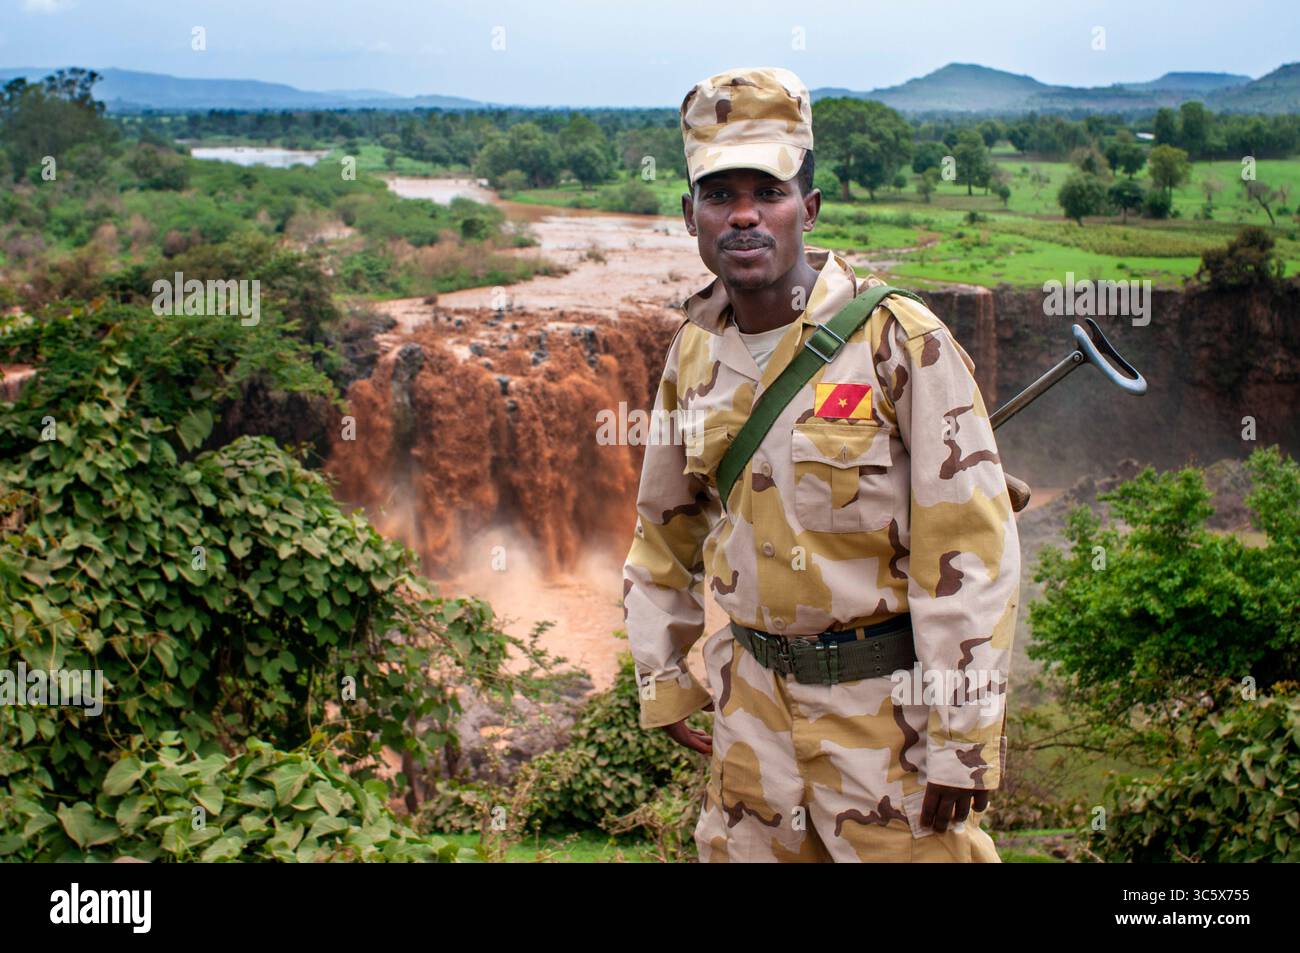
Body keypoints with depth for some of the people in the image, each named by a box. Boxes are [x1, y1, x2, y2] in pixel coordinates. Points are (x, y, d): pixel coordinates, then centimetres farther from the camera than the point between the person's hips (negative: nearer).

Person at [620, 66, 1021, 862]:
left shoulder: (903, 341, -15)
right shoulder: (697, 350, 2)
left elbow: (972, 550, -16)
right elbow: (666, 527, 14)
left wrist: (960, 746, -16)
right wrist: (664, 680, 14)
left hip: (886, 699, -5)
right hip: (753, 700, 5)